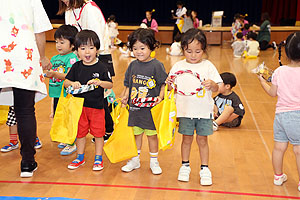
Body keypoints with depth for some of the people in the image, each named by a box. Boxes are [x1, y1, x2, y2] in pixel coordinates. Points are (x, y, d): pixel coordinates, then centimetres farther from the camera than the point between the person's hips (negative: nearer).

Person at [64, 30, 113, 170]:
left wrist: (100, 82, -26)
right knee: (80, 132, 14)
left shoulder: (101, 67, -7)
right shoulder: (76, 67, 1)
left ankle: (98, 159, 22)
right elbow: (66, 82, 2)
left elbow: (110, 84, -8)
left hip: (97, 106, -2)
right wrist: (72, 83, -19)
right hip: (80, 105, 3)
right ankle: (80, 157, 30)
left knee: (98, 133, 7)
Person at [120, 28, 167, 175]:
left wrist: (160, 97, -20)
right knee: (136, 133, 15)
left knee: (152, 134, 7)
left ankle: (154, 161, 23)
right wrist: (125, 96, 0)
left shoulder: (156, 65, -9)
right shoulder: (133, 65, 5)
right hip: (134, 107, 4)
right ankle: (135, 160, 30)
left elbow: (163, 84, -6)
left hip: (151, 107, -4)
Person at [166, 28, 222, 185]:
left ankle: (204, 169, 21)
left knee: (202, 139, 7)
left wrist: (212, 84, -26)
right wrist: (169, 83, -16)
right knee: (187, 138, 11)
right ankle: (185, 166, 28)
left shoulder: (208, 66, -3)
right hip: (185, 110, 1)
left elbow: (216, 88, -5)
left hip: (204, 110, -1)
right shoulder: (178, 66, 1)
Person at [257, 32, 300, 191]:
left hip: (280, 114, 5)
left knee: (279, 147, 14)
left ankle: (278, 176, 31)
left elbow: (272, 93, 11)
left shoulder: (279, 71, 0)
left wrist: (262, 80, 25)